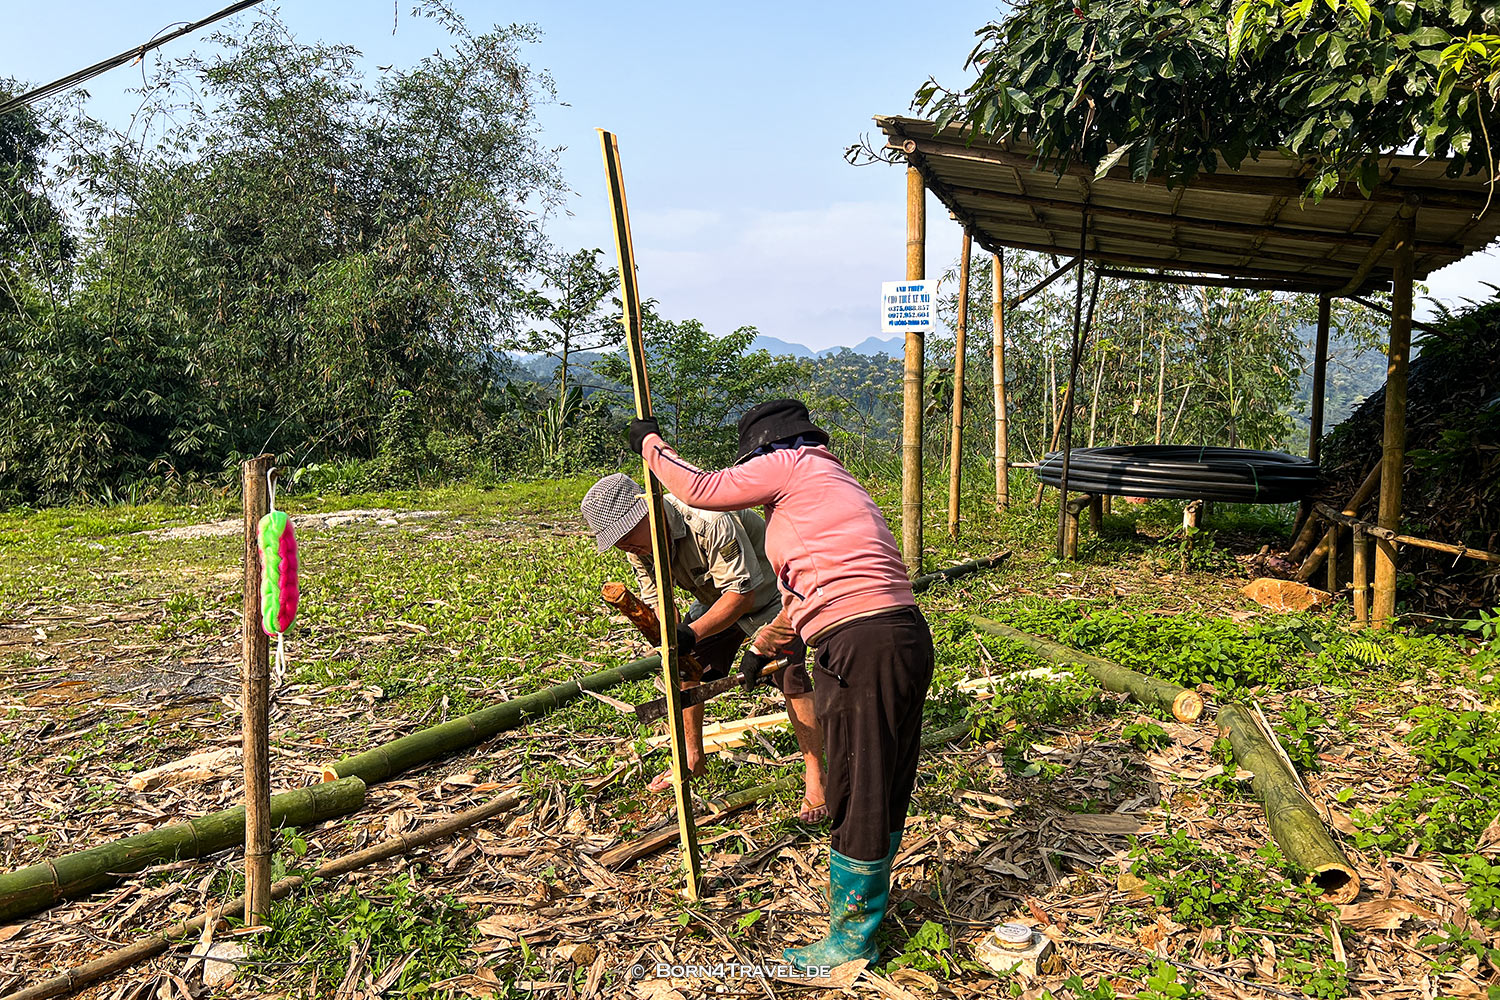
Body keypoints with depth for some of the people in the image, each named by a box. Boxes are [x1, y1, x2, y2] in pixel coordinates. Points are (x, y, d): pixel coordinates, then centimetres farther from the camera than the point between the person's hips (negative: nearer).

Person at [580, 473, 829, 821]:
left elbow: (741, 593, -38)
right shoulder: (638, 546, -16)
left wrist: (693, 632, -48)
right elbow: (657, 601, -13)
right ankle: (692, 759, 24)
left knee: (790, 675, -20)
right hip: (716, 596, 7)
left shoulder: (709, 521, -40)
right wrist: (671, 634, -35)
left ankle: (815, 777, -8)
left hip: (768, 592, -7)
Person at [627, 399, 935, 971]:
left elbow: (700, 490, 0)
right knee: (888, 787, 21)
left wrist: (651, 445, 17)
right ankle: (863, 897, 39)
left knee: (858, 792, 4)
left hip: (861, 645, -10)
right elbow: (808, 590, 35)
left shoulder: (792, 464, 1)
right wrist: (764, 644, 45)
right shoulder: (834, 484, 28)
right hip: (906, 635, 10)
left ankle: (853, 939, 20)